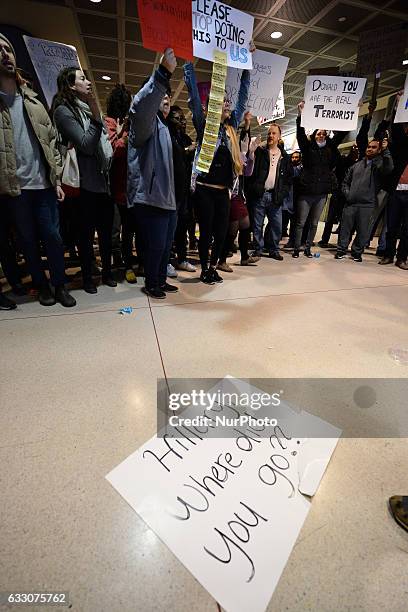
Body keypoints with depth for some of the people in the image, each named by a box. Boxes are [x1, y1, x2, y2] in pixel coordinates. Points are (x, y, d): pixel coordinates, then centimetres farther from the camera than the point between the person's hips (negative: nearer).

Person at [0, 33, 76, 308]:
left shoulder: (33, 101, 14)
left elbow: (52, 141, 12)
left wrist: (57, 179, 2)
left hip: (43, 184, 2)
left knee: (52, 236, -1)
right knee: (28, 240, 5)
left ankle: (60, 285, 11)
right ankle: (42, 285, 19)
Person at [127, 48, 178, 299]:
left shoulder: (163, 127, 30)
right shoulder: (148, 122, -1)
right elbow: (140, 108, -26)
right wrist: (163, 74, -33)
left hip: (167, 198, 10)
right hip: (151, 197, -10)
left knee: (167, 243, 14)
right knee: (155, 245, -6)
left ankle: (161, 280, 28)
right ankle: (150, 283, 12)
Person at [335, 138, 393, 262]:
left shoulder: (379, 164, 7)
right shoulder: (356, 165, 17)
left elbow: (389, 169, -16)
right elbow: (346, 182, 22)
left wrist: (386, 151, -22)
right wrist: (347, 193, 4)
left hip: (367, 204, -2)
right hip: (350, 203, 2)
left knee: (363, 231, 2)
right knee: (345, 228, 2)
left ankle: (357, 252, 15)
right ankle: (341, 250, 14)